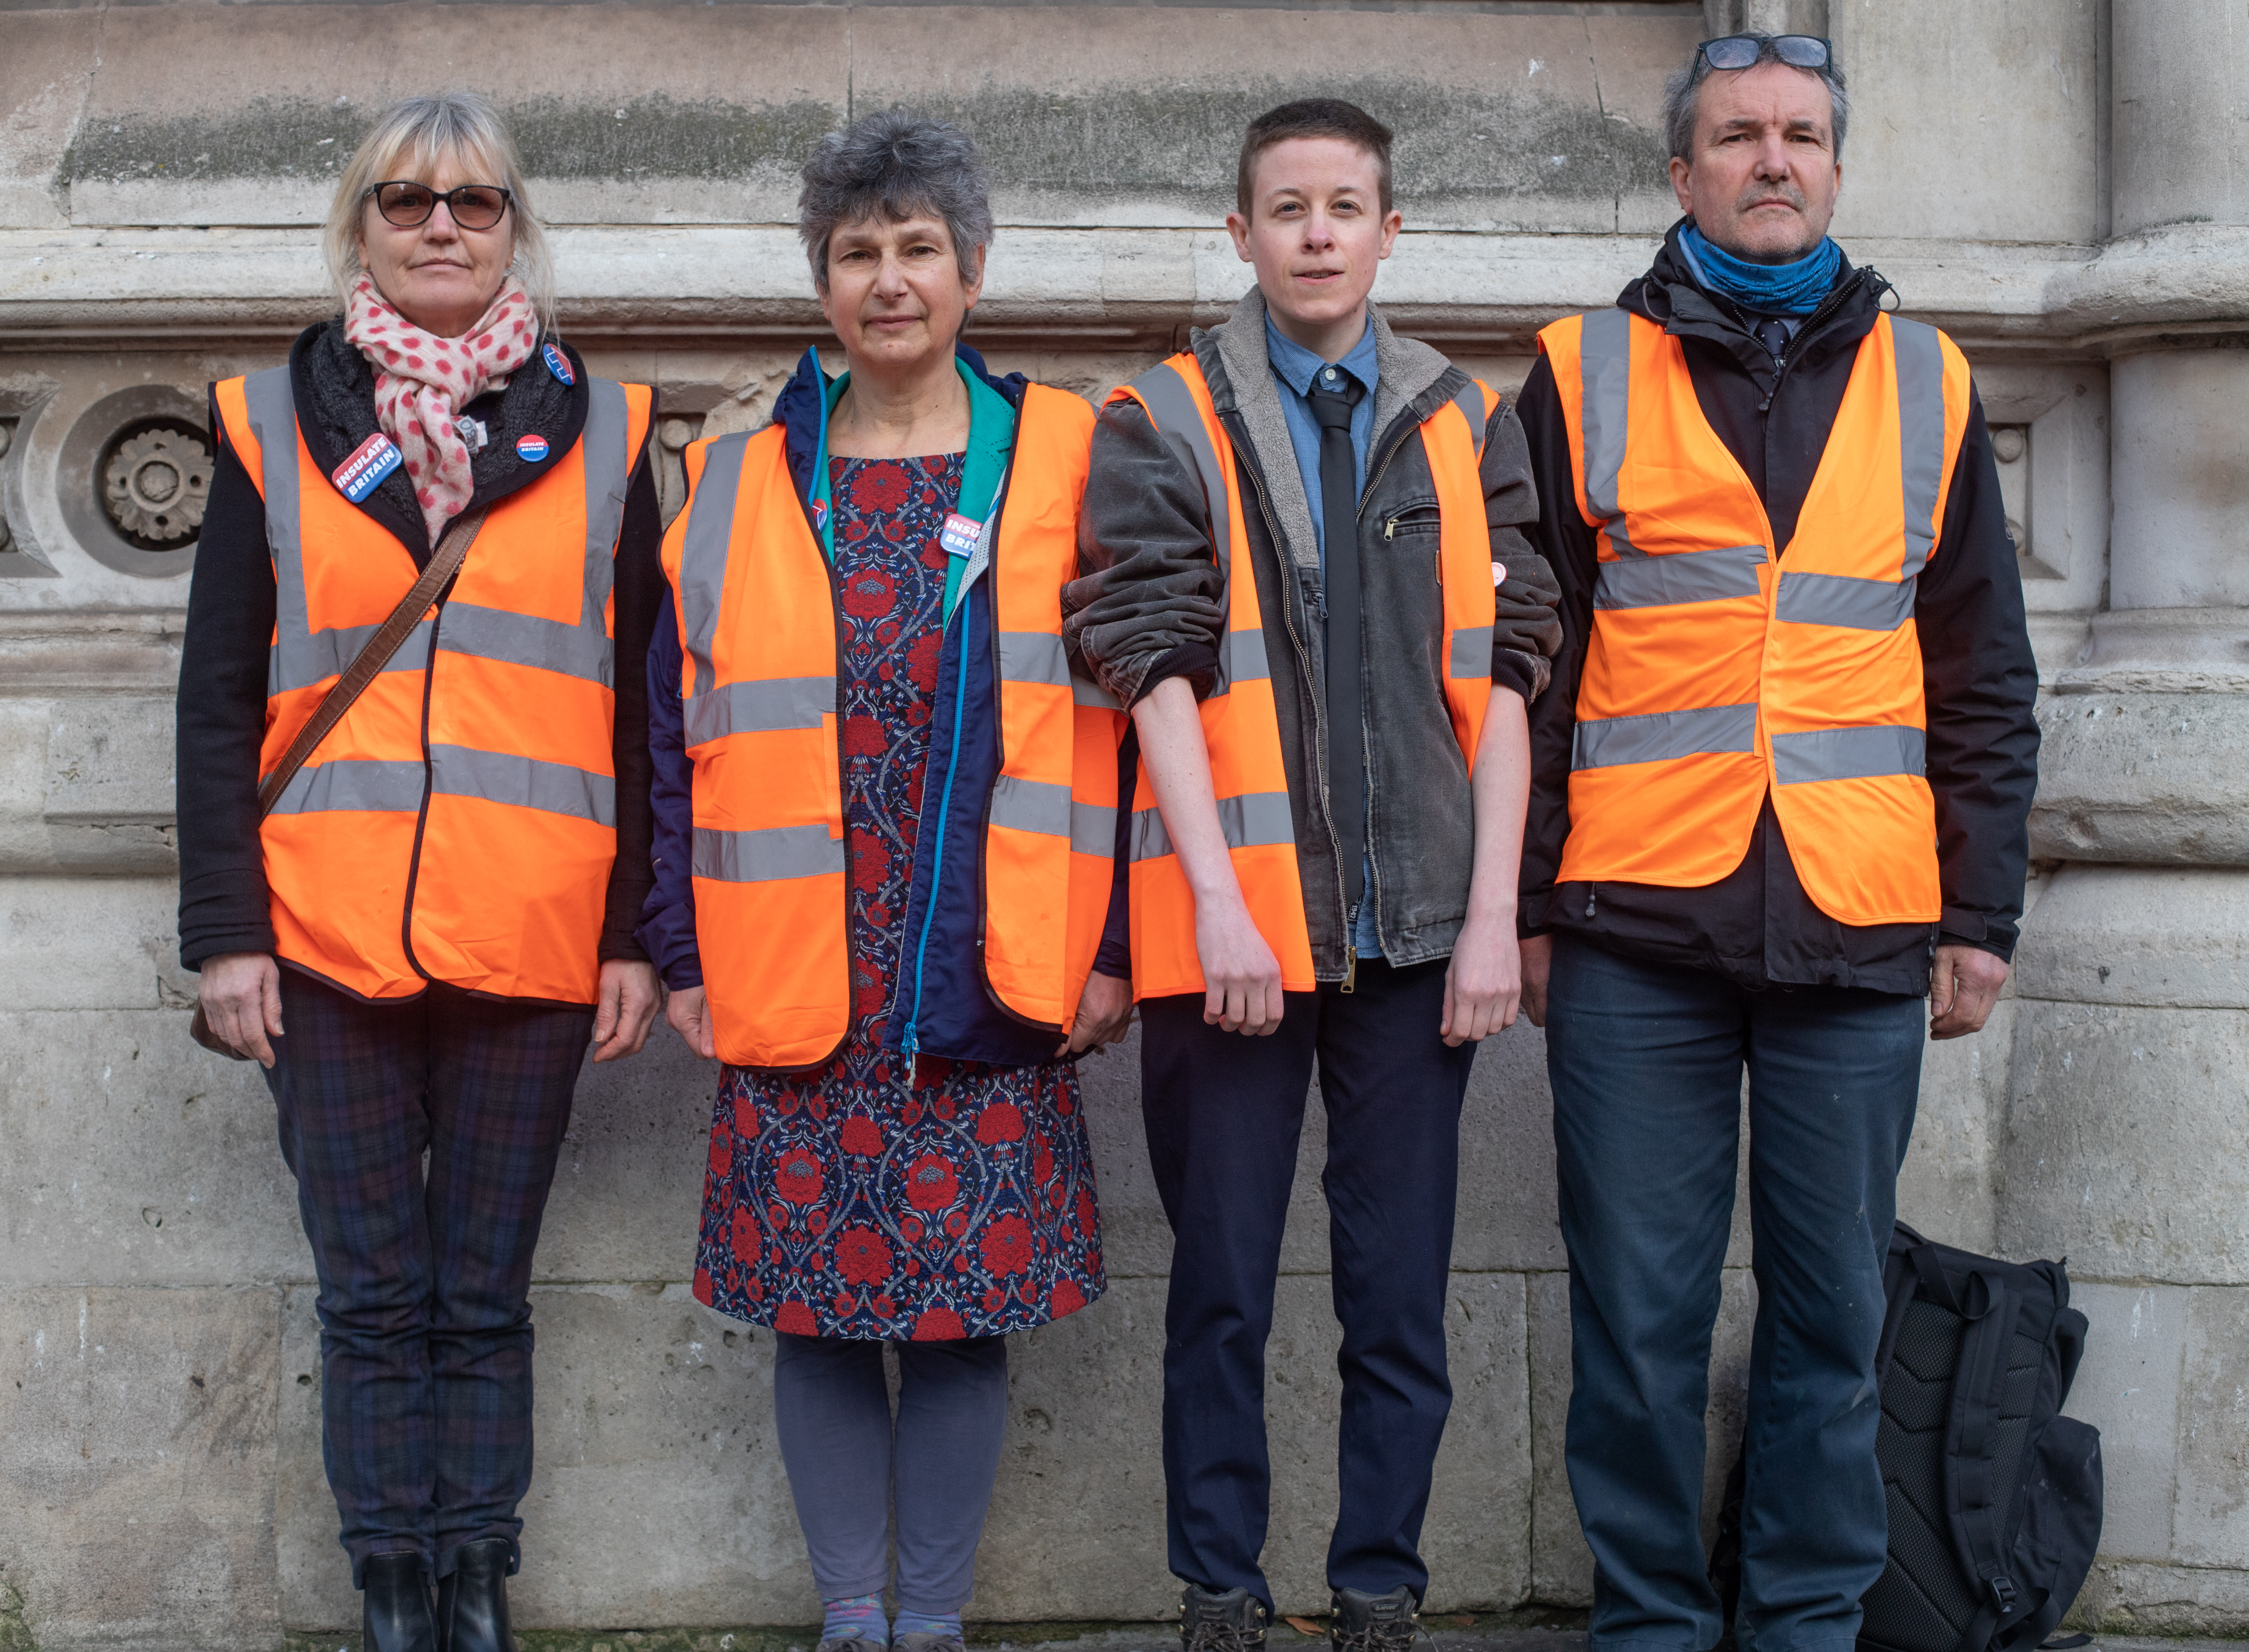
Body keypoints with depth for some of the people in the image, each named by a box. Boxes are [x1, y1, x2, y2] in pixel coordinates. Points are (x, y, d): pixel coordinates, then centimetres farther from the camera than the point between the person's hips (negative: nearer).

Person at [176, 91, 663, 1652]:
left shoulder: (599, 434, 8)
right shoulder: (274, 427, 8)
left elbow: (647, 704, 6)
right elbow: (219, 699, 6)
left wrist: (641, 936, 1)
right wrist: (225, 929, -2)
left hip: (532, 940, 0)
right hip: (329, 940, 0)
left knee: (485, 1295, 8)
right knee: (374, 1297, 6)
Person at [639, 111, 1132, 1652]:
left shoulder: (1058, 464, 5)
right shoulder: (743, 482, 9)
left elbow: (1110, 715, 3)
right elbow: (680, 731, 9)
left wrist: (1112, 948, -2)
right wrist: (685, 953, 3)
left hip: (994, 988, -1)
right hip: (794, 991, 1)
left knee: (967, 1308, 4)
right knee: (820, 1309, 5)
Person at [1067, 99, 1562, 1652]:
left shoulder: (1466, 427, 11)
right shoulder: (1165, 426, 3)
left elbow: (1502, 676, 7)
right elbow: (1156, 667, -4)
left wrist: (1493, 914, -1)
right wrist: (1219, 903, -12)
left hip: (1416, 924, 2)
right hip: (1235, 924, -2)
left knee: (1402, 1288, 7)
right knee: (1224, 1283, 5)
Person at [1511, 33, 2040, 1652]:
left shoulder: (1927, 384, 12)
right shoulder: (1585, 379, 7)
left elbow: (1984, 681, 12)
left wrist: (1981, 913, 6)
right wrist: (1525, 902, -1)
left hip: (1861, 932, 2)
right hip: (1636, 929, -1)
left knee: (1834, 1306, 6)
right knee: (1641, 1310, 2)